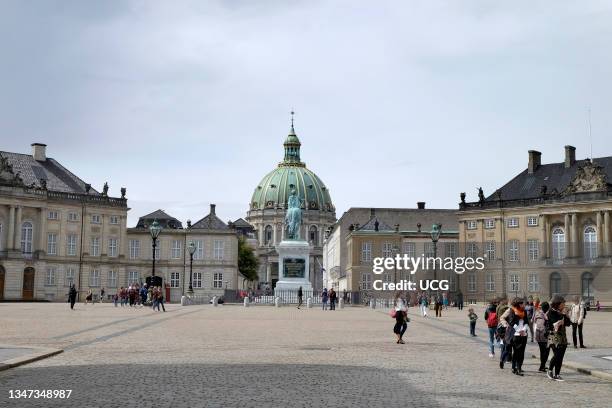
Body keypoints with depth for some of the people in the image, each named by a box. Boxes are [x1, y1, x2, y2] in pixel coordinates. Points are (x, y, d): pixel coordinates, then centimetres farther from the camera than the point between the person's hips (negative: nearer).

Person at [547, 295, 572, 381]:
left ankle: (557, 374, 7)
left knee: (560, 357, 3)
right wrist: (562, 315, -8)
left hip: (562, 337, 7)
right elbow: (556, 322, -19)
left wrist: (564, 315, -3)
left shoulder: (561, 312, 15)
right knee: (557, 355, -17)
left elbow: (568, 323, 9)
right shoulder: (551, 312, -6)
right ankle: (550, 371, 2)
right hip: (554, 337, -7)